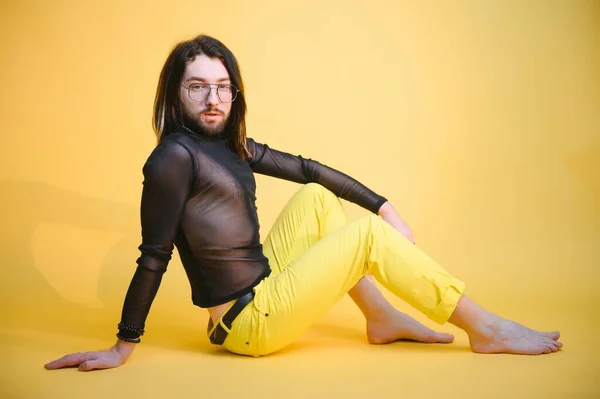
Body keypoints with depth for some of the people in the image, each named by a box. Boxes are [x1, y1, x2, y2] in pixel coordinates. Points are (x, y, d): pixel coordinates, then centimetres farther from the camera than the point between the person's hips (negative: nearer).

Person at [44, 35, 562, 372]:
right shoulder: (175, 155, -17)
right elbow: (154, 257, -18)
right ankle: (486, 330, 2)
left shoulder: (232, 147, 8)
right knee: (367, 234, -9)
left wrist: (383, 205, 5)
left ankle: (383, 319, 8)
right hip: (250, 323, -9)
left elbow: (308, 169, 9)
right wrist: (123, 348, -13)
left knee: (315, 198, 8)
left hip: (262, 288, 9)